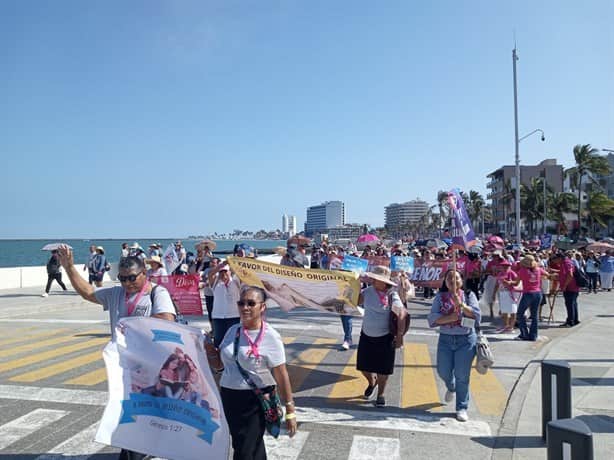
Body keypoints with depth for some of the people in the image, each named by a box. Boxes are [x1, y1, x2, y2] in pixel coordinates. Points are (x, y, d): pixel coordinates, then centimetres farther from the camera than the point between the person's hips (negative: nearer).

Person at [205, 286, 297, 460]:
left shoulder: (270, 337, -15)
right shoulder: (233, 330, 3)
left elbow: (281, 376, -13)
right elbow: (218, 363, 13)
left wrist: (290, 411, -12)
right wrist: (210, 350, -7)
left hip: (255, 401, -6)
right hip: (228, 396, 6)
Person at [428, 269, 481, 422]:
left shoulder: (469, 295, -3)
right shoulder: (440, 297, -1)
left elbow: (477, 316, -14)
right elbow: (432, 319, -9)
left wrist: (460, 303, -25)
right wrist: (450, 317, -22)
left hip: (466, 340, -2)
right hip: (445, 339, 2)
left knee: (462, 375, 3)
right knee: (443, 372, 11)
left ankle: (462, 408, 20)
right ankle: (451, 388, 46)